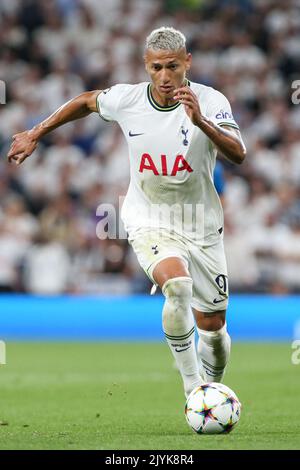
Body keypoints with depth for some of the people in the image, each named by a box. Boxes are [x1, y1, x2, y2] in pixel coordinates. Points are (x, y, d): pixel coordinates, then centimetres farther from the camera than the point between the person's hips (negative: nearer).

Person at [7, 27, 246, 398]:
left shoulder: (210, 101, -16)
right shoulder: (126, 99, -9)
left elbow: (238, 155, -30)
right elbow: (87, 101, 13)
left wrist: (201, 122, -45)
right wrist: (34, 135, 18)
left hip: (201, 228, 1)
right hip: (148, 224, -1)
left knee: (213, 328, 8)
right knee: (178, 285, -32)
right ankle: (192, 385, -19)